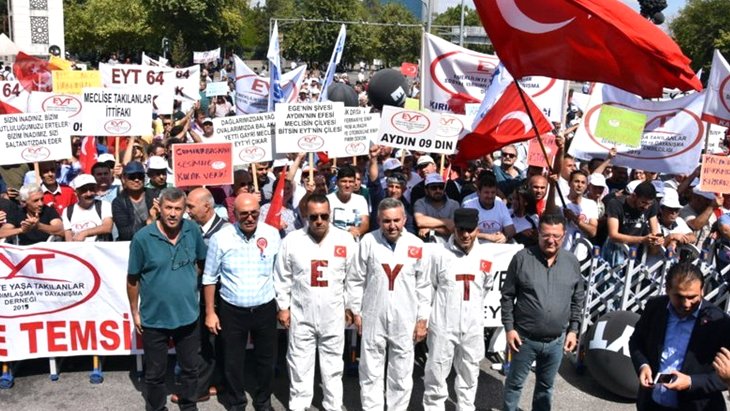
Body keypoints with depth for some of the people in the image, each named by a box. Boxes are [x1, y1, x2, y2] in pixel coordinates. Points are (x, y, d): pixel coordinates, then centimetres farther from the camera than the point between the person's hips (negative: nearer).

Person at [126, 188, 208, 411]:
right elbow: (133, 279, -6)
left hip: (188, 315, 3)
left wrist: (189, 280, 4)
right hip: (154, 318, -2)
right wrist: (135, 312, -2)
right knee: (155, 372, 15)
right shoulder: (142, 238, -15)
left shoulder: (193, 231, -7)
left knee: (190, 368, 19)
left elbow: (200, 263, 11)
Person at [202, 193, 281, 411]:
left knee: (266, 359, 16)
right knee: (233, 361, 13)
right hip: (232, 311, -1)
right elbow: (210, 278, -2)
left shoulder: (272, 234, -7)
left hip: (265, 309, 1)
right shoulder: (220, 238, -11)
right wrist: (210, 312, -2)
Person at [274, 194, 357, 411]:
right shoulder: (292, 240, -7)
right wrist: (283, 307, 2)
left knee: (333, 364, 14)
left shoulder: (346, 240, -6)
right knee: (300, 364, 11)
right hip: (301, 314, 0)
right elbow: (282, 278, 1)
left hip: (333, 315, 1)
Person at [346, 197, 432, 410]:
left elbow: (424, 286, 3)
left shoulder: (417, 245, -4)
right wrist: (355, 310, 2)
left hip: (405, 321, 1)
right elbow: (355, 279, 1)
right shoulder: (368, 241, -7)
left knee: (401, 375, 11)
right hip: (373, 319, -1)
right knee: (371, 373, 9)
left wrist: (423, 319, 3)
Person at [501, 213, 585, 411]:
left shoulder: (572, 262, -1)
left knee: (546, 385, 20)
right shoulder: (522, 258, -11)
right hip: (525, 338, -3)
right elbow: (507, 296, -5)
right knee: (515, 383, 12)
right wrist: (509, 328, -8)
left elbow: (577, 300, 8)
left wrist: (573, 330, 4)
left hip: (556, 341, 3)